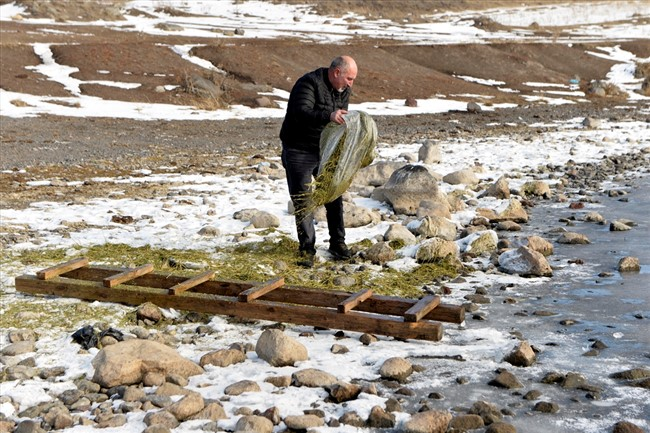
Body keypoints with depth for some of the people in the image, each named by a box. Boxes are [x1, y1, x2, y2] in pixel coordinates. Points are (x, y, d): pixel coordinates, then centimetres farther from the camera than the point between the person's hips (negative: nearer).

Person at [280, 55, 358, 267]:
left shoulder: (343, 90, 3)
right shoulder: (309, 83, -21)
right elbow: (302, 113, -36)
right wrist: (328, 116, -52)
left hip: (327, 150, 7)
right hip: (299, 151, -7)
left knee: (334, 196, 9)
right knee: (302, 201, -2)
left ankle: (337, 243, 21)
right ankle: (307, 249, 5)